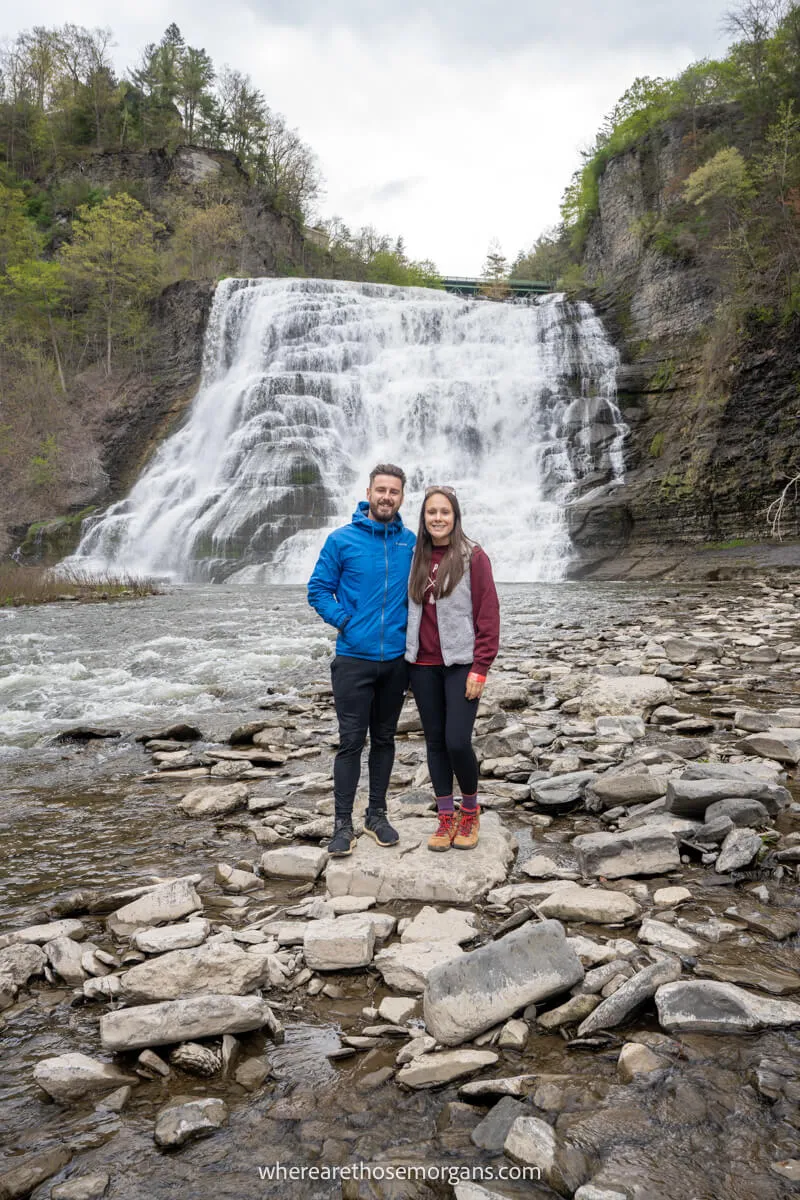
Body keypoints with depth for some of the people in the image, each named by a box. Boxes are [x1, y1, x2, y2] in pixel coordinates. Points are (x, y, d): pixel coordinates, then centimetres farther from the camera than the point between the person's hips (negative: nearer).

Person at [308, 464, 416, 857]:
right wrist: (346, 622, -10)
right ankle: (342, 822, 10)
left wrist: (411, 629, 1)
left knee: (384, 739, 13)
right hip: (354, 659, -3)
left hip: (396, 659, 3)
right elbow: (318, 590, -1)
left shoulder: (411, 543, 3)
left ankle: (377, 814, 25)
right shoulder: (342, 540, -4)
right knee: (351, 741, 0)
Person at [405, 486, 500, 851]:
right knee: (435, 741, 8)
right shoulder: (415, 557, 7)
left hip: (460, 664, -4)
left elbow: (488, 615, -8)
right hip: (423, 666, 4)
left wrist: (480, 669, -12)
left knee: (457, 741, -8)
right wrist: (409, 656, 8)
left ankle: (470, 810, 17)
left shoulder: (473, 557, -6)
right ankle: (446, 817, 21)